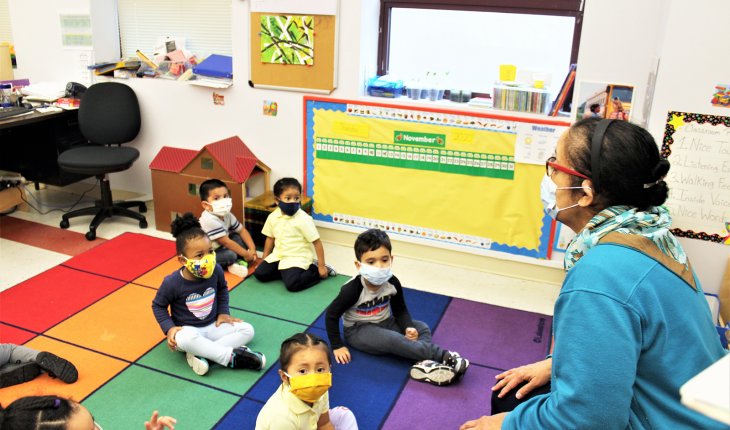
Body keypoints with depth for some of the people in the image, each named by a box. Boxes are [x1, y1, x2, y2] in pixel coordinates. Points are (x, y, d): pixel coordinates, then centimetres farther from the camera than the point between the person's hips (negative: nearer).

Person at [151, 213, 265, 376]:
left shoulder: (216, 271, -13)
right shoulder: (172, 282, -21)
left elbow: (222, 289, 11)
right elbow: (158, 305, -3)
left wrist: (223, 312, 3)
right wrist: (169, 328, -15)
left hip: (213, 326, 5)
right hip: (187, 329, -4)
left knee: (247, 330, -11)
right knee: (186, 339, -40)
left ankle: (199, 354, -22)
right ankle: (232, 357, -29)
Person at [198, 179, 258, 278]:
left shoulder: (227, 215, -5)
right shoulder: (209, 220, -31)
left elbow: (242, 230, 5)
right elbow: (226, 242, -28)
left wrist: (252, 249, -6)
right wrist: (246, 254, -20)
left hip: (218, 248, 9)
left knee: (239, 238, -2)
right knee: (230, 255, -29)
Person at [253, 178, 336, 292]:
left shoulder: (303, 219, -18)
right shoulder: (273, 217, -2)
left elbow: (317, 242, -15)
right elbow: (270, 238, 13)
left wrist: (321, 266, -15)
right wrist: (264, 260, 14)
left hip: (298, 258, -6)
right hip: (279, 255, 6)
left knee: (291, 284, -25)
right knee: (259, 273, -5)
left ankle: (314, 270, 0)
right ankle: (287, 271, 9)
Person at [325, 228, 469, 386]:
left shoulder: (392, 283, -13)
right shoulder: (353, 289, -26)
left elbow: (400, 310, 2)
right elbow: (331, 315, -17)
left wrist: (408, 327, -18)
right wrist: (337, 346, -17)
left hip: (384, 322, 6)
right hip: (358, 330, -6)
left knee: (422, 328, -12)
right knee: (392, 339, -33)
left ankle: (424, 363, -39)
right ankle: (444, 356, -34)